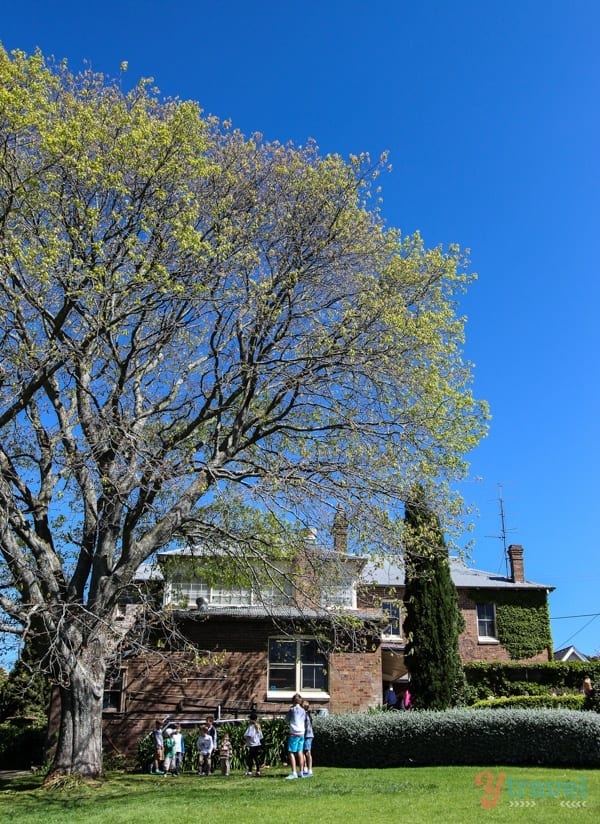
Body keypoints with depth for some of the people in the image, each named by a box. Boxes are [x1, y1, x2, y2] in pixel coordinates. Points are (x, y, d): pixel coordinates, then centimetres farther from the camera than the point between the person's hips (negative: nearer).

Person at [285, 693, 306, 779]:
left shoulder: (292, 709, -7)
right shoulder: (303, 711, 9)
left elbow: (287, 719, 6)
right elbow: (305, 721, 14)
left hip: (294, 734, -6)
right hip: (302, 733, 6)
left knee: (291, 753, -5)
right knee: (300, 753, 10)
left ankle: (294, 773, -11)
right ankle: (301, 772, 11)